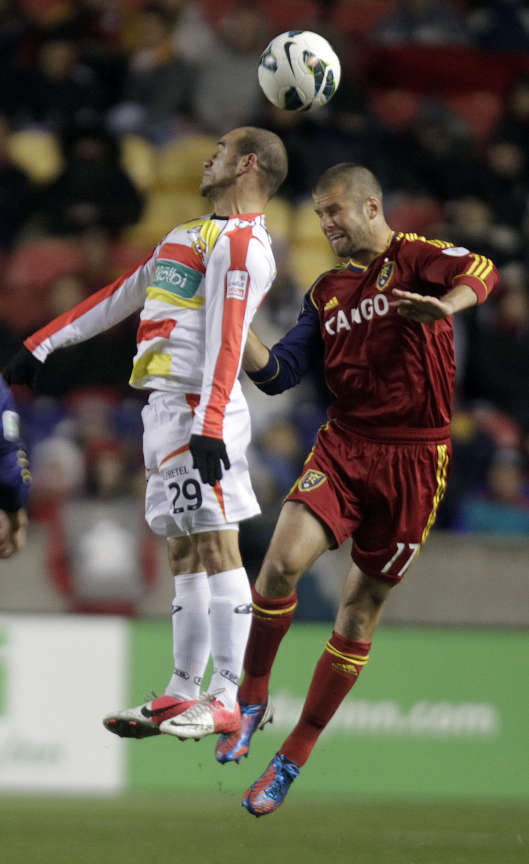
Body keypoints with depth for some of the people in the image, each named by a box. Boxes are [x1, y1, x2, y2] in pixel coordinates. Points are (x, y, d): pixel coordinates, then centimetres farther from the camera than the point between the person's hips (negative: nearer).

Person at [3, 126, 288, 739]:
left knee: (215, 545, -12)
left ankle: (226, 699, -15)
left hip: (198, 407, -10)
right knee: (184, 552, 9)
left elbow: (225, 341, -19)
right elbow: (121, 296, 29)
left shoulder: (239, 242, -8)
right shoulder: (192, 233, 23)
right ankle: (182, 693, 11)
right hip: (165, 406, 10)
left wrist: (209, 427, -28)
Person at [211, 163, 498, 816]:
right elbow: (277, 374, 10)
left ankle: (294, 757, 15)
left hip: (413, 458, -3)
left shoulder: (414, 258, -4)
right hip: (343, 445, 3)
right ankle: (252, 700, -2)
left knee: (362, 607, 5)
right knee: (284, 558, -22)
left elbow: (480, 270, -25)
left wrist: (448, 304, -46)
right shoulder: (327, 292, 13)